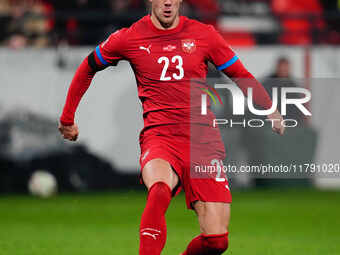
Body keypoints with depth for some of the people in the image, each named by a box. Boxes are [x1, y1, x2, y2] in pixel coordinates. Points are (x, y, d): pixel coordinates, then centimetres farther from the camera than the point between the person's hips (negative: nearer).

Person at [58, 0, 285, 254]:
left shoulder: (204, 35, 7)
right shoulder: (130, 38, 5)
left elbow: (242, 76, 17)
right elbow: (87, 69, 20)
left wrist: (271, 110, 7)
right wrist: (68, 118, 25)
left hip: (203, 141, 2)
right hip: (159, 136, -2)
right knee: (159, 190, -38)